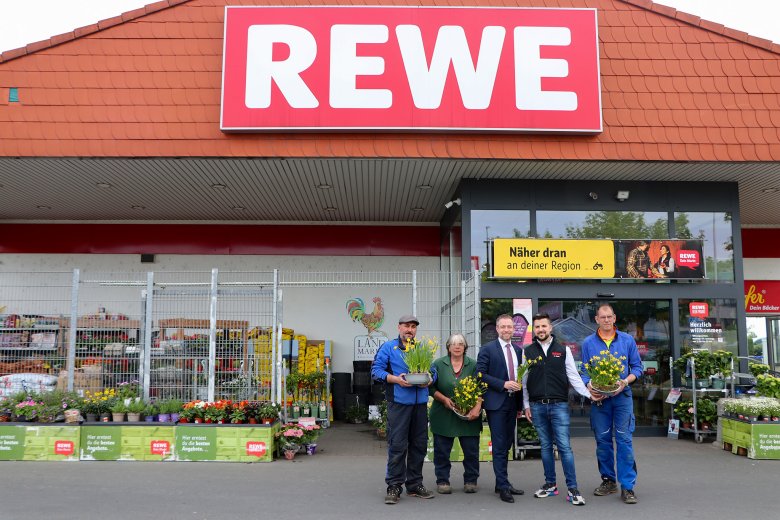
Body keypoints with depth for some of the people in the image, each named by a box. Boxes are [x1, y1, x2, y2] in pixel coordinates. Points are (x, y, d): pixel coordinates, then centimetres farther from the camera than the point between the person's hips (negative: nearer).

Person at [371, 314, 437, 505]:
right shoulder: (388, 347, 2)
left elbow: (433, 371, 17)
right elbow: (376, 369, -4)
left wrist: (429, 379, -6)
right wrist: (395, 379, -17)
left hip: (420, 403, 5)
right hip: (398, 403, -5)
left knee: (419, 445, 10)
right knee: (397, 446, -6)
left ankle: (415, 484, 21)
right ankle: (394, 486, 3)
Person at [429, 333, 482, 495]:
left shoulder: (473, 365, 5)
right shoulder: (438, 364, 4)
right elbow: (431, 387, 2)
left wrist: (477, 407, -13)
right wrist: (444, 399, -11)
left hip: (469, 416, 1)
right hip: (443, 415, -1)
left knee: (471, 450, 3)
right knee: (442, 450, 4)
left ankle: (470, 481, 17)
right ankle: (442, 481, 16)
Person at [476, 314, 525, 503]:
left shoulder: (518, 351, 12)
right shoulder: (487, 349, -5)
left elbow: (519, 375, 18)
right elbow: (480, 374, -11)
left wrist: (519, 394, 9)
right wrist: (503, 384, -18)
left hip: (512, 402, 6)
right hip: (496, 403, -6)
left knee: (506, 445, 12)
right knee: (499, 445, -4)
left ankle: (501, 483, 21)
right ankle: (503, 486, 0)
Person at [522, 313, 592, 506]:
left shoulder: (563, 350, 5)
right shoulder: (527, 351, 7)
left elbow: (573, 376, 3)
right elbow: (524, 380, 9)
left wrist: (589, 394, -7)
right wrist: (526, 405, 6)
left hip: (559, 405, -2)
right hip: (537, 406, 2)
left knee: (565, 446, -6)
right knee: (545, 446, 10)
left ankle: (572, 489, -2)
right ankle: (550, 485, 20)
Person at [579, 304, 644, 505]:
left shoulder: (627, 340, 4)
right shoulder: (588, 343, 5)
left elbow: (637, 367, 5)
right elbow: (584, 371, 6)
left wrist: (626, 381, -13)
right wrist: (589, 386, -13)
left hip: (622, 396, -1)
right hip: (598, 397, 1)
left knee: (624, 440, -6)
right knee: (603, 440, 8)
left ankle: (627, 486, -2)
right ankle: (608, 481, 22)